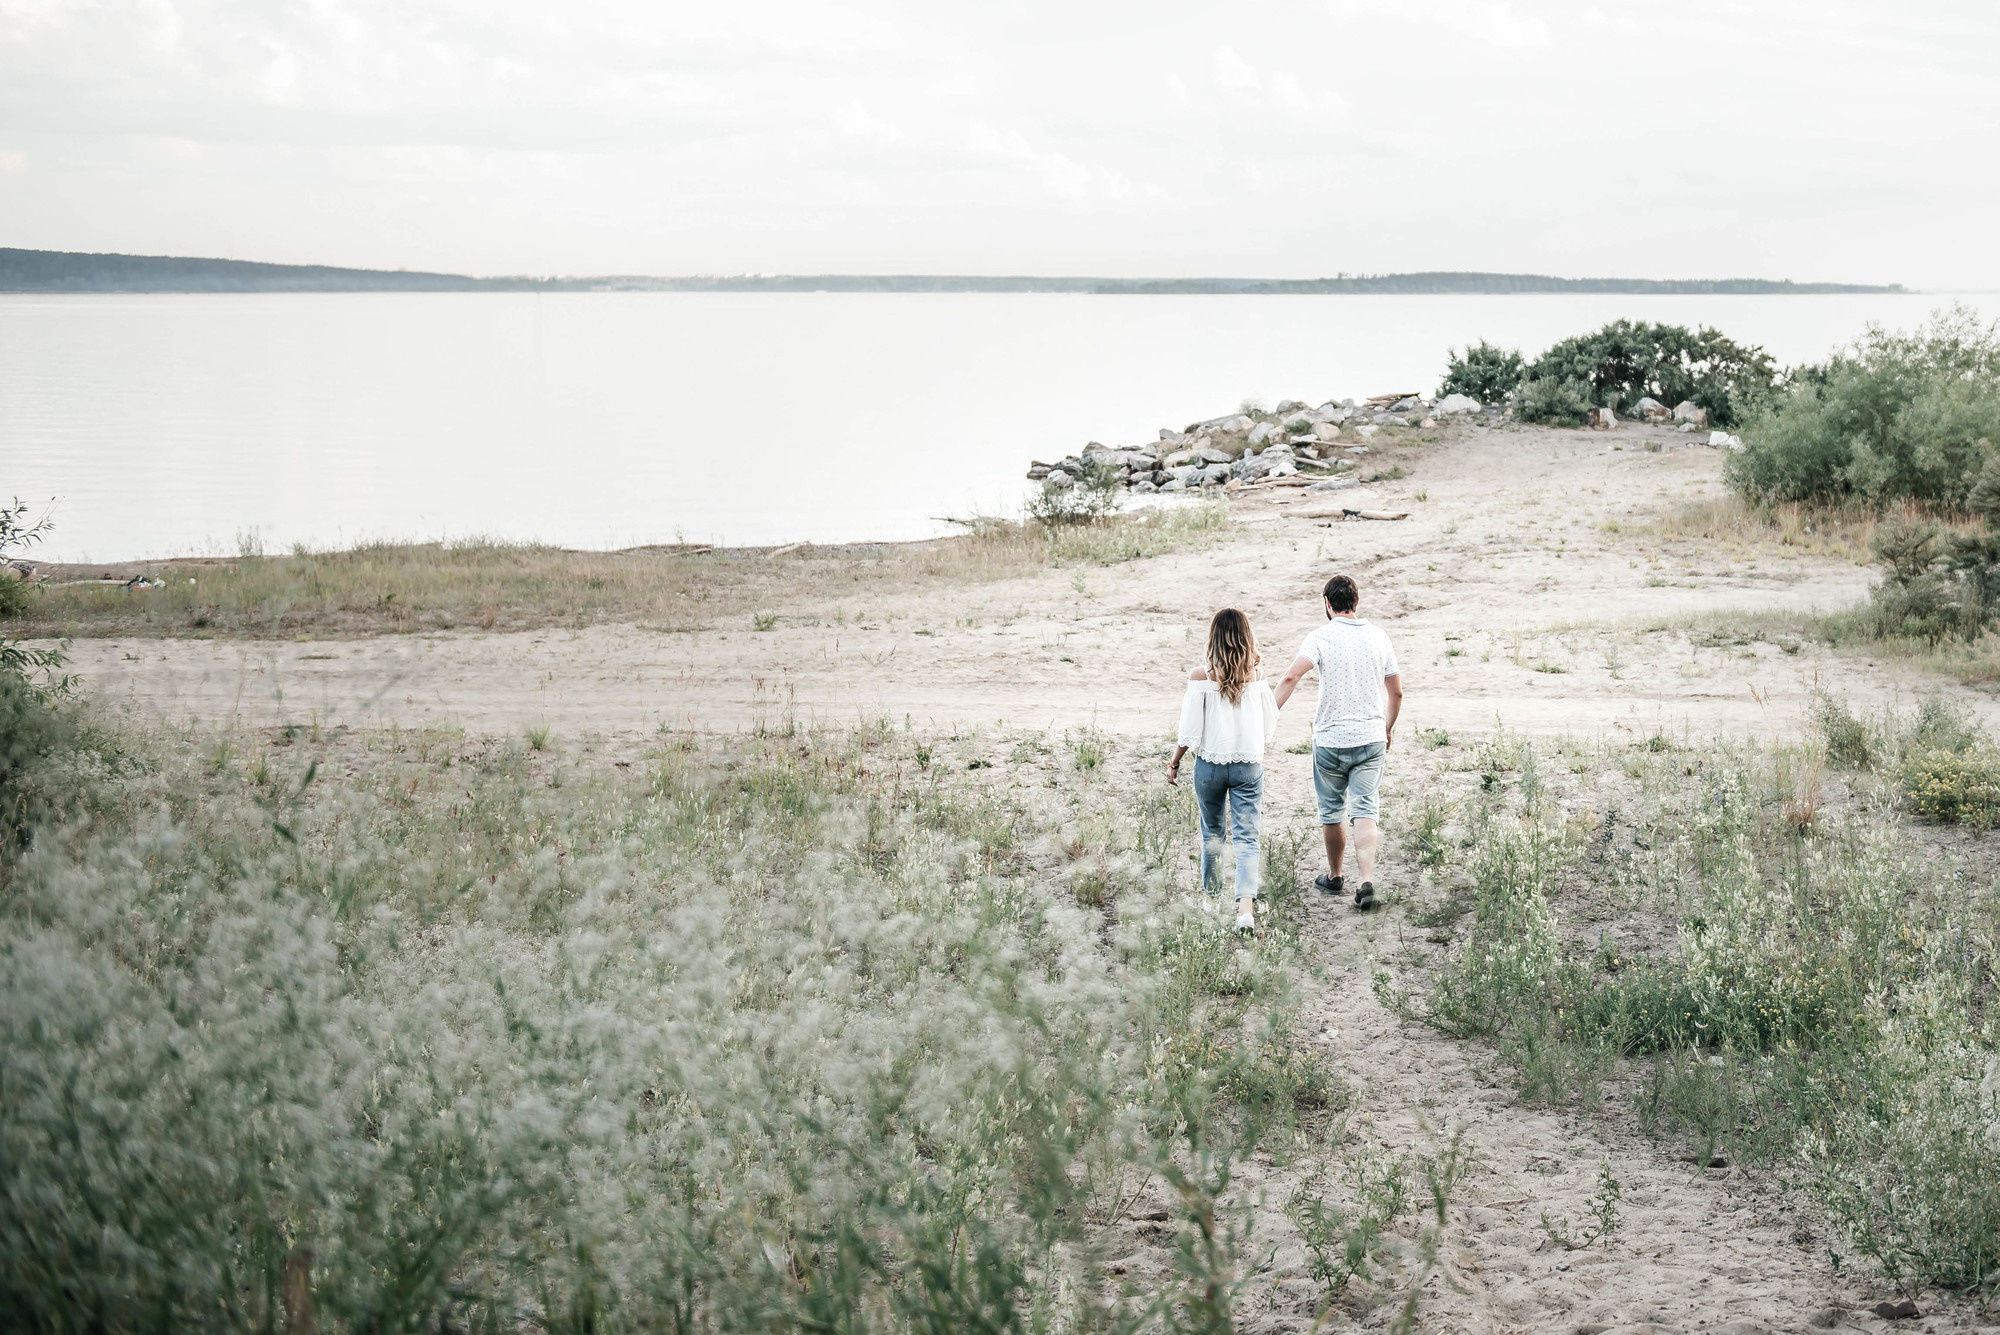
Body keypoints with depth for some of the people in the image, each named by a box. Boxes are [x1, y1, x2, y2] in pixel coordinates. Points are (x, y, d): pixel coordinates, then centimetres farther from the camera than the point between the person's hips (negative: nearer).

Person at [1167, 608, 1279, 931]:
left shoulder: (1201, 677, -10)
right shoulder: (1257, 675, -3)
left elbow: (1190, 730, -9)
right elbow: (1271, 726, 6)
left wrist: (1174, 763, 5)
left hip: (1210, 763, -1)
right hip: (1250, 765, 1)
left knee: (1212, 832, 19)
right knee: (1246, 837, -1)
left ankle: (1211, 894, 34)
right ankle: (1246, 905, -18)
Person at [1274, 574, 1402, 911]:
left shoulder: (1321, 637, -9)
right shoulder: (1378, 637, 4)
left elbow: (1291, 677, -24)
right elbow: (1396, 693, 11)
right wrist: (1388, 729, 27)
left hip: (1330, 740, -2)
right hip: (1371, 738, 2)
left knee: (1331, 813, 14)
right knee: (1365, 812, -1)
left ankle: (1334, 877, 28)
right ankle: (1367, 880, -17)